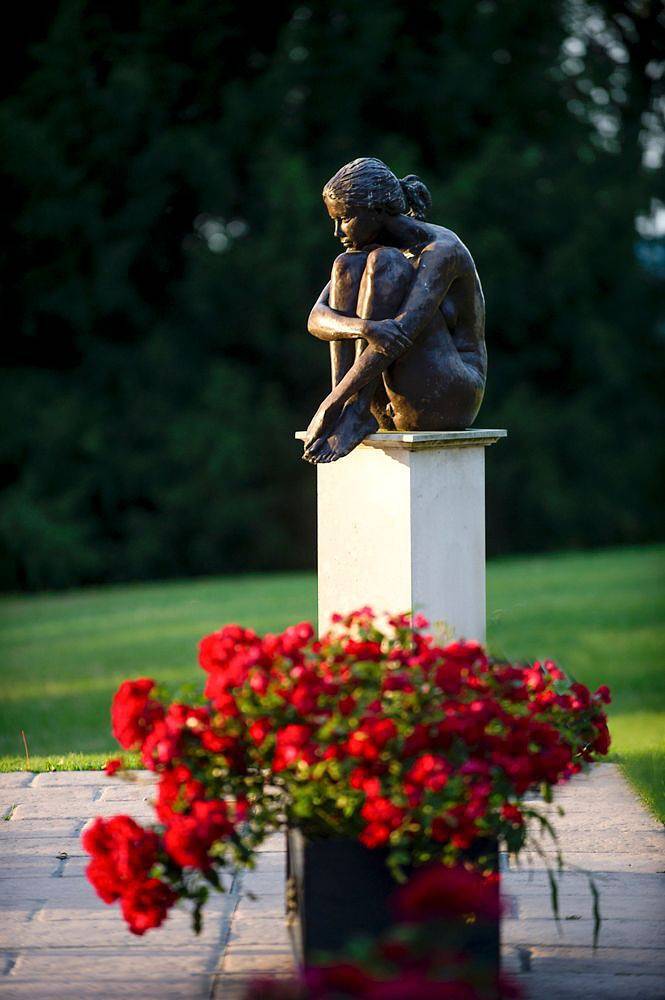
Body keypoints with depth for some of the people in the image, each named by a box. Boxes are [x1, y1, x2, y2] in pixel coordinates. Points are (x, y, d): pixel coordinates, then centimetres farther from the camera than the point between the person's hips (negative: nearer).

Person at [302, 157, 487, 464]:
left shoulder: (442, 249, -15)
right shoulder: (360, 248, 7)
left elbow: (404, 331, -28)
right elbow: (317, 320, -9)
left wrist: (331, 404, -31)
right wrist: (366, 329, -33)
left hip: (452, 397, -6)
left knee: (384, 261, -21)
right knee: (347, 265, -10)